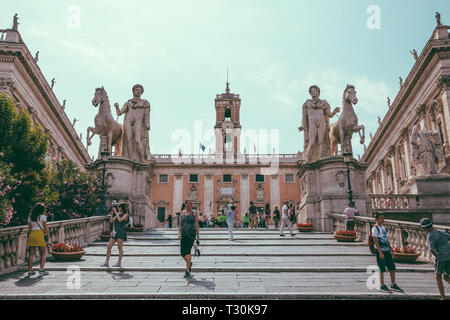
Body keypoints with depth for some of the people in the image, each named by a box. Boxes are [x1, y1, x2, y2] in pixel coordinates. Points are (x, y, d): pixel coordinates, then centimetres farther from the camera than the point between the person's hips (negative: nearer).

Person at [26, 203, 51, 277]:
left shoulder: (30, 217, 13)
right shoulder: (42, 216, -2)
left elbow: (29, 228, 13)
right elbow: (45, 228, -3)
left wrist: (28, 239, 18)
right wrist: (48, 237, 2)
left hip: (31, 234, 5)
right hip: (39, 234, -5)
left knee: (31, 254, 7)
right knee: (43, 253, 4)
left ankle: (30, 270, 9)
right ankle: (41, 269, -3)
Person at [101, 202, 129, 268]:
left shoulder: (125, 214, -2)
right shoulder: (118, 214, 17)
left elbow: (120, 220, -17)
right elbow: (111, 221, 11)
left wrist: (116, 212, -11)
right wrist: (112, 213, 3)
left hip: (121, 233, -7)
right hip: (115, 232, 7)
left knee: (120, 247, -3)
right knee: (109, 246, 1)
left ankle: (119, 263, 6)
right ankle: (106, 262, 6)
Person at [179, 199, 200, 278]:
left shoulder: (194, 213, 5)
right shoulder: (182, 212, 12)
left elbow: (196, 224, 4)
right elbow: (180, 225, 12)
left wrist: (198, 235, 1)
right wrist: (179, 233, -1)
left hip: (191, 234, -3)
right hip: (184, 234, 3)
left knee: (188, 251, -15)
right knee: (182, 253, 0)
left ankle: (187, 271, -7)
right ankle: (189, 263, 31)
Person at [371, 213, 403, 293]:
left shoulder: (384, 228, 14)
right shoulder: (375, 228, -10)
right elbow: (375, 241, -16)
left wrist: (391, 250, 16)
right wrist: (380, 252, -20)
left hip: (387, 251, 8)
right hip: (380, 251, -8)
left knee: (392, 267, 7)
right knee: (382, 269, -1)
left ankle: (393, 285, 19)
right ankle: (382, 286, 9)